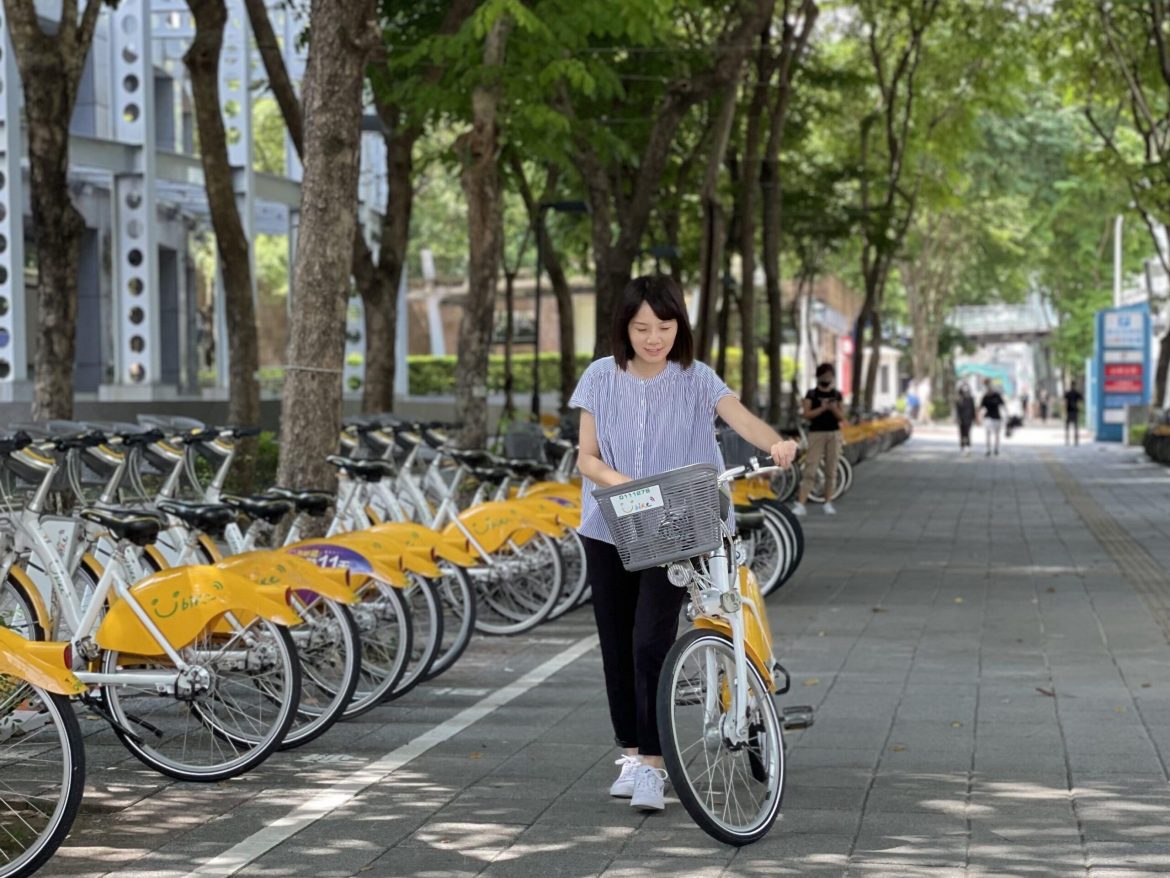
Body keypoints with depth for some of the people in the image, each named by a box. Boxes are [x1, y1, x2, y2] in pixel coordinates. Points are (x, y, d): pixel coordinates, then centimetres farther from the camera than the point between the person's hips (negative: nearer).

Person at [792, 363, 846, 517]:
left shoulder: (837, 395, 9)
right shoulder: (811, 394, 2)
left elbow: (842, 417, 6)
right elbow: (807, 414, -6)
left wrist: (834, 409, -13)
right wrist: (822, 408, -18)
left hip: (834, 434, 3)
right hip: (816, 433, -3)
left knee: (831, 469, 4)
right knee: (810, 469, -9)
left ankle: (828, 503, 14)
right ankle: (800, 504, -14)